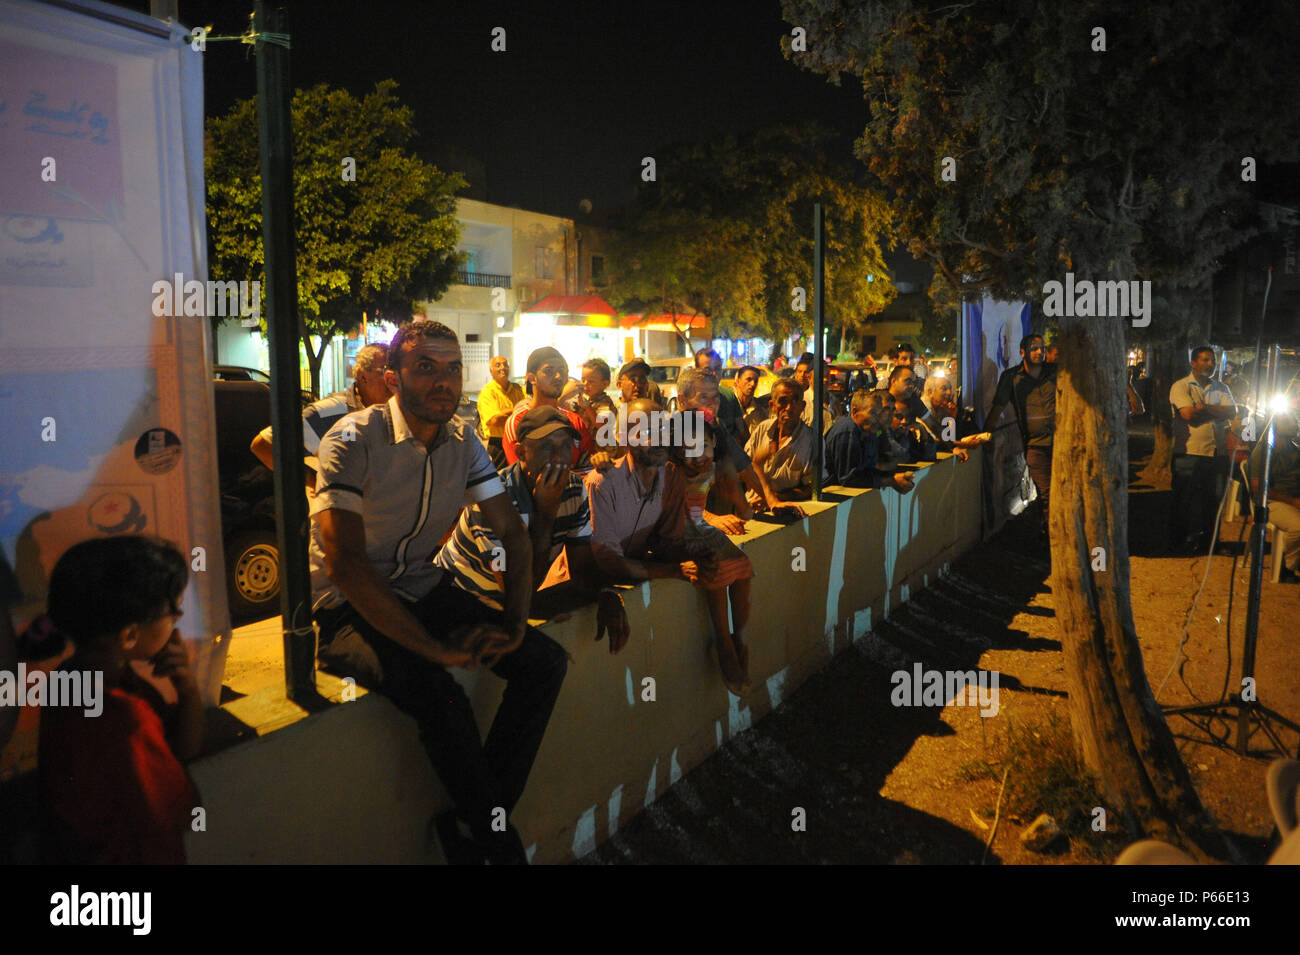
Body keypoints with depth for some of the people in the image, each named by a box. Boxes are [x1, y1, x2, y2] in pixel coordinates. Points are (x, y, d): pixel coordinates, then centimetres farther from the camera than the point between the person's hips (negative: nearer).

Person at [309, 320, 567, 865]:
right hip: (348, 607, -6)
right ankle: (498, 840, -8)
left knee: (545, 662, -10)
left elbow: (512, 532, 5)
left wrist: (514, 621, -12)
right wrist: (435, 647, -27)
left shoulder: (463, 441, 2)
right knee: (440, 696, -32)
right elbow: (345, 564, -25)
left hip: (423, 589, 7)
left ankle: (472, 824, -2)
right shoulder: (354, 442, -17)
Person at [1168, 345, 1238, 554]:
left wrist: (1204, 407, -13)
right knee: (1184, 500, 2)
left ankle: (1208, 541, 22)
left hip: (1217, 452, 5)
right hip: (1189, 452, -5)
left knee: (1214, 499, 10)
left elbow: (1232, 412, -2)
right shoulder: (1181, 386, -1)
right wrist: (1217, 411, -3)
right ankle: (1180, 544, 12)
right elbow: (1188, 414, -16)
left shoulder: (1221, 388, 15)